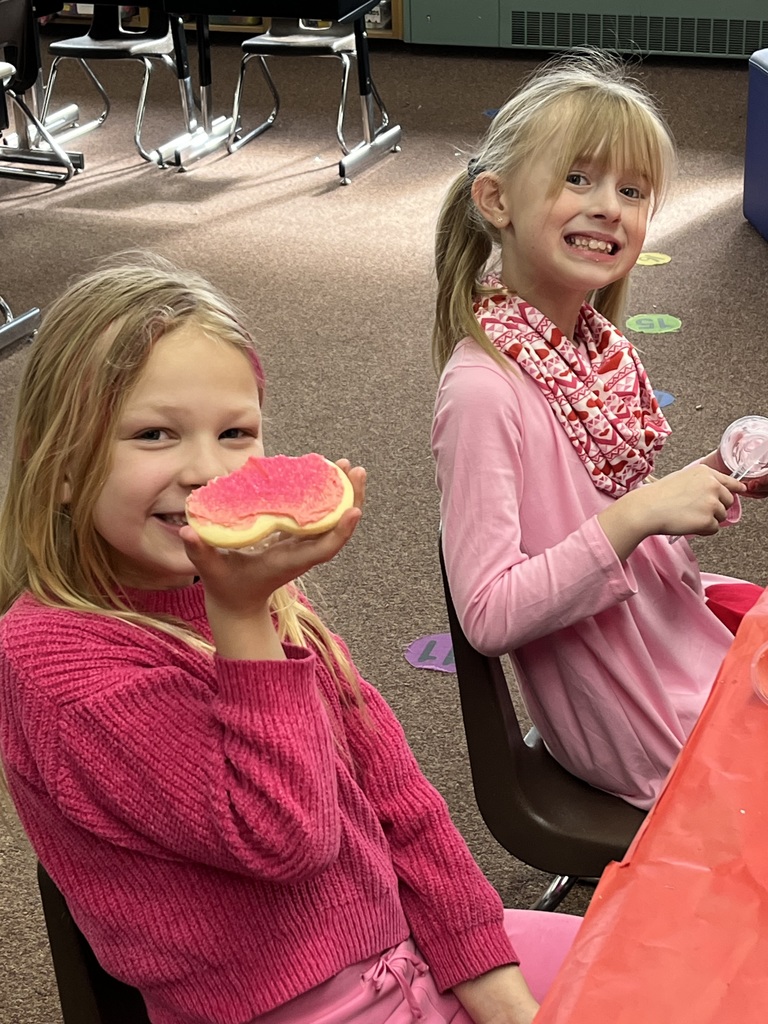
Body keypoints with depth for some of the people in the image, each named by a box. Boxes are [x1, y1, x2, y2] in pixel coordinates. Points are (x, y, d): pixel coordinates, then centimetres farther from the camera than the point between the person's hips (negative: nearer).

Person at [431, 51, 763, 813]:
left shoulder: (601, 347, 0)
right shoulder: (482, 388, -24)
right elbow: (488, 616, -25)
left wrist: (698, 488, -5)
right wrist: (638, 514, -29)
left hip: (692, 649, 7)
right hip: (647, 736, -7)